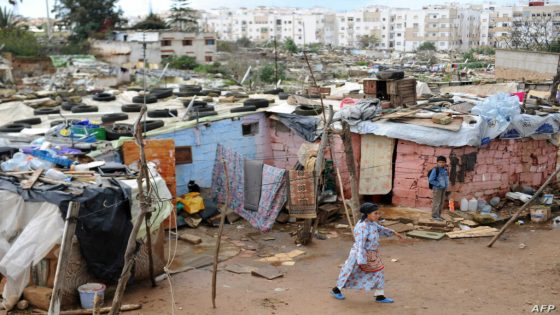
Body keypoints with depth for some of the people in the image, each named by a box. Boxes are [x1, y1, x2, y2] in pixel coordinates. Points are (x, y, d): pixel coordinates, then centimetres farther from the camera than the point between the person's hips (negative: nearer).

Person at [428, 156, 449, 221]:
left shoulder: (445, 170, 5)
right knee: (436, 202, -5)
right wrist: (438, 184, -17)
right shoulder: (435, 170, -16)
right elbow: (430, 180, -16)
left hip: (443, 189, 7)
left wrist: (447, 185, 4)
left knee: (442, 202, 12)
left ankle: (438, 215, 22)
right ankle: (435, 216, 2)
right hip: (437, 188, -7)